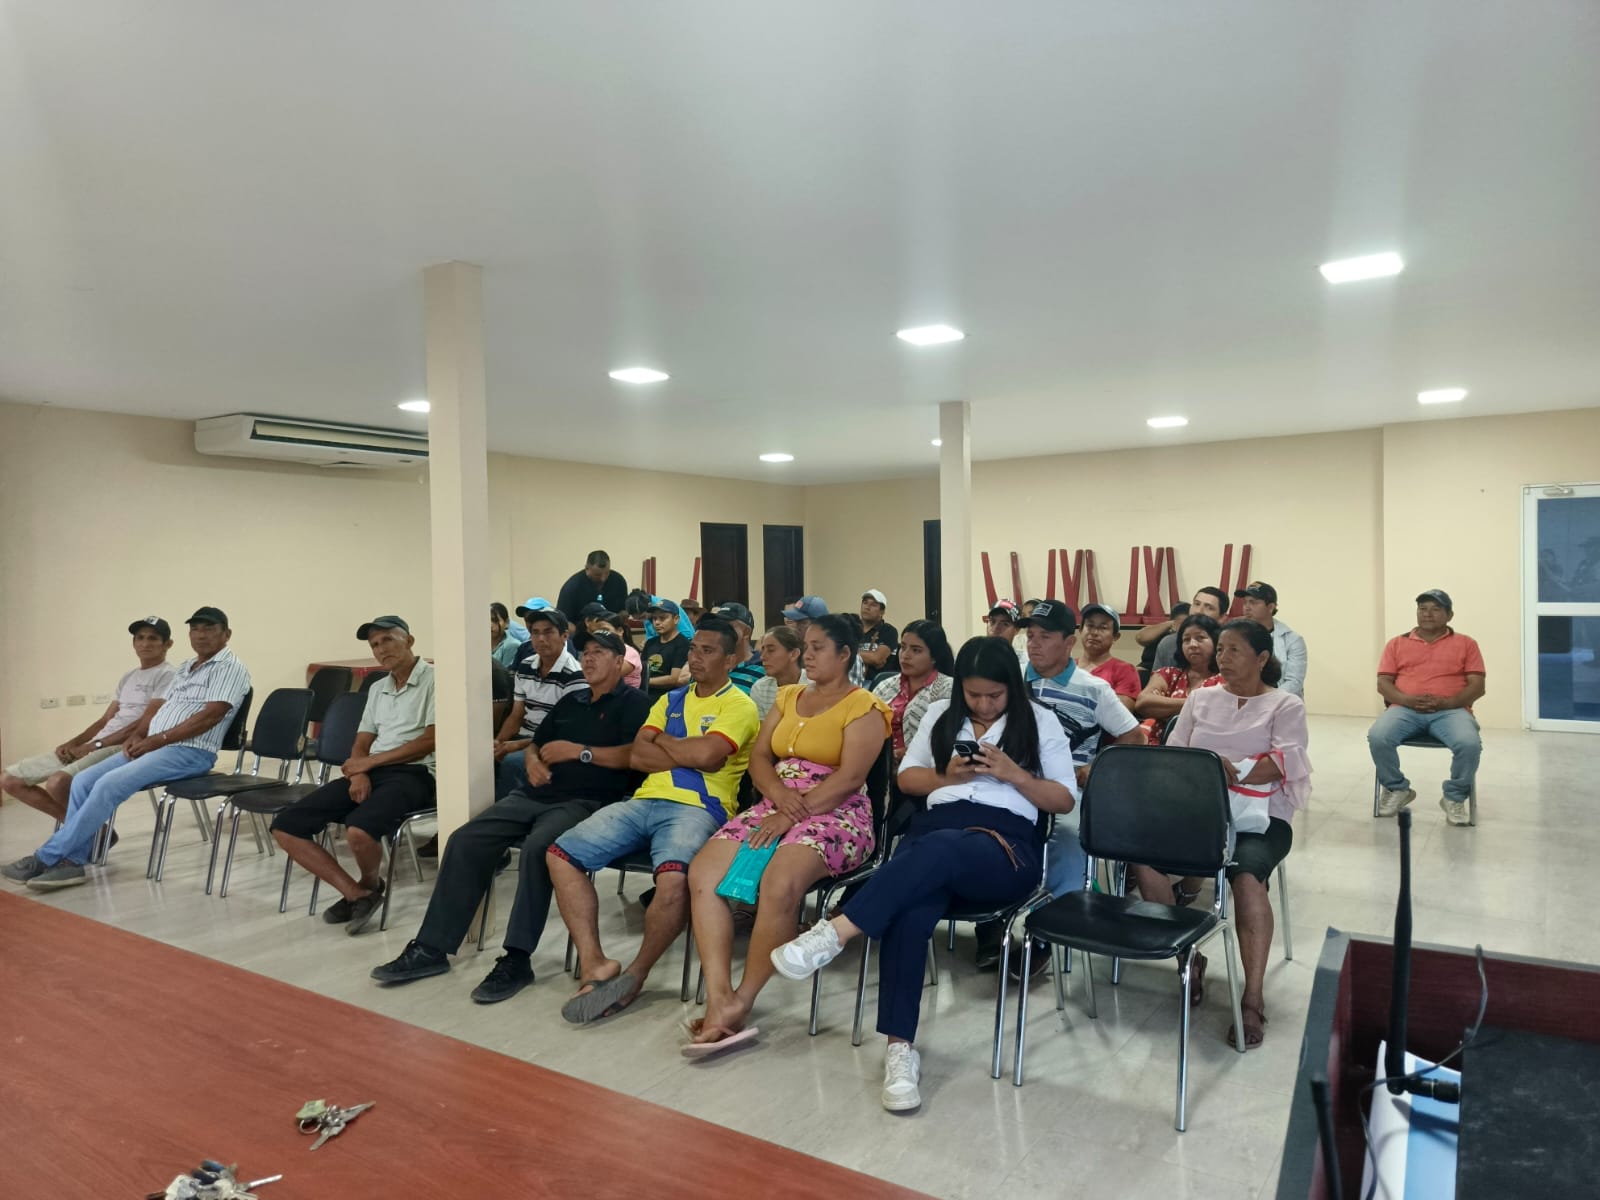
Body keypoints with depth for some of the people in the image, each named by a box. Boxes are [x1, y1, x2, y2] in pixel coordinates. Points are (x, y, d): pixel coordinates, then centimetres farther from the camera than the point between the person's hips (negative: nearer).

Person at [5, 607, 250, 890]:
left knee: (110, 784, -23)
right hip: (152, 747, 9)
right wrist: (135, 735, -1)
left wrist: (157, 740, -16)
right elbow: (157, 706, 19)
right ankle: (70, 861, -7)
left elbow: (210, 716, -18)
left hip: (189, 753, -9)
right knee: (83, 780, -6)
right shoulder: (184, 668, 21)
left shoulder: (230, 668, -7)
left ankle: (47, 857, -12)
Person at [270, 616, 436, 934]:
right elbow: (361, 744, 19)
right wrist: (358, 772, -6)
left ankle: (370, 885, 0)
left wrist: (369, 761, -8)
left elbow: (430, 741, -12)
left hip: (413, 774, -8)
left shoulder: (433, 679, -3)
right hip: (370, 772, 8)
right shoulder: (377, 688, 22)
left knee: (358, 831, -36)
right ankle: (357, 893, -4)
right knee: (285, 827, -5)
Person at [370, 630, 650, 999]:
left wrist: (578, 751, -12)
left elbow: (636, 755, -13)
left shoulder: (633, 702, 3)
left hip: (586, 801, -7)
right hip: (535, 794, 8)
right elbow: (535, 743, 30)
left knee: (537, 847, -36)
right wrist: (533, 763, 6)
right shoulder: (570, 701, 26)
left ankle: (517, 959, -27)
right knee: (465, 840, -11)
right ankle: (432, 948, -6)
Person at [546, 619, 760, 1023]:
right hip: (645, 802, 7)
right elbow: (636, 756, 9)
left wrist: (663, 740, 3)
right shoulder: (671, 699, 22)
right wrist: (690, 754, -4)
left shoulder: (739, 706, 2)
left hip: (698, 809, -6)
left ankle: (637, 973, -11)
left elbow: (705, 753, -16)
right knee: (561, 853, -11)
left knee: (674, 876, -37)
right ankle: (594, 964, -12)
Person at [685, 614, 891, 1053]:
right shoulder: (788, 696, 19)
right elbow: (759, 757, 11)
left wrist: (796, 814, -19)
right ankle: (718, 998, -25)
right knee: (703, 871, -19)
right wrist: (781, 796, -9)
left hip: (835, 814, -6)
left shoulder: (864, 706, -1)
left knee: (780, 881, -36)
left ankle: (741, 1002, -19)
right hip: (775, 807, 7)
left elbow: (849, 777, -13)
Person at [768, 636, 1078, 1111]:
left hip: (1006, 845, -2)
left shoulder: (1039, 722, 13)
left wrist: (1013, 774, -6)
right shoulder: (940, 714, 21)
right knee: (909, 912, -34)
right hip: (935, 827, 3)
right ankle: (901, 1046, -32)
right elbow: (906, 778, 23)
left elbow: (1065, 800, 10)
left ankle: (837, 931, -43)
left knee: (940, 849, -41)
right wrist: (946, 776, 2)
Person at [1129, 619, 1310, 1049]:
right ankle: (1186, 957, -6)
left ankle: (1253, 998, -30)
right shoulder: (1200, 699, 18)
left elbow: (1286, 762, -10)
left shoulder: (1286, 704, 7)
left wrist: (1233, 773, -23)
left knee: (1246, 876, -36)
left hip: (1261, 817, -3)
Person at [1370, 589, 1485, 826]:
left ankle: (1455, 797, -5)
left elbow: (1477, 687, 6)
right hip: (1405, 709, 1)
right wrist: (1406, 699, -12)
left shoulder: (1466, 644, 14)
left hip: (1451, 710, -1)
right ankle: (1397, 789, -3)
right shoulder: (1397, 643, 17)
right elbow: (1383, 683, 9)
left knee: (1470, 744, -33)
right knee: (1377, 737, -30)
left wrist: (1447, 702, -13)